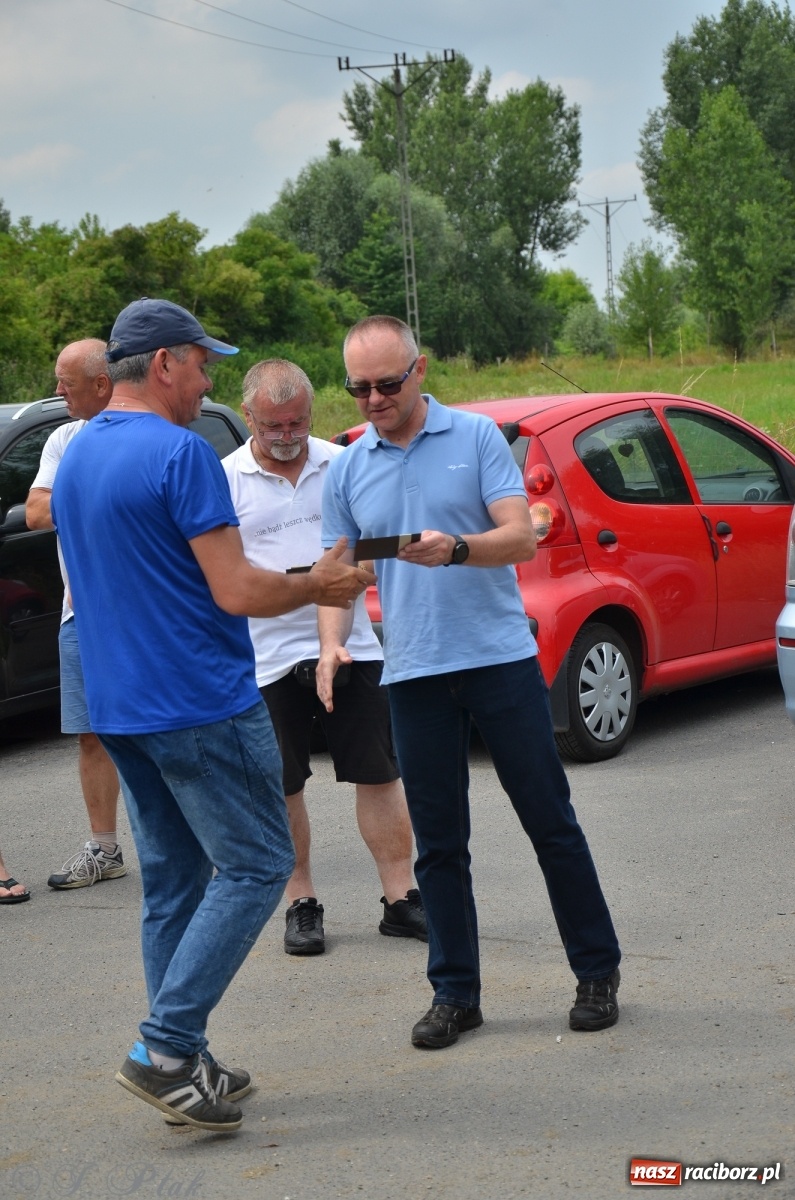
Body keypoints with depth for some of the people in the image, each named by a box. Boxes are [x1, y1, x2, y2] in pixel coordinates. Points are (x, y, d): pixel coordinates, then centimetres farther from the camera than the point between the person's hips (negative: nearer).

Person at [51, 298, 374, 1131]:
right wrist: (316, 587, 0)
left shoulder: (74, 458, 13)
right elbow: (237, 592, -18)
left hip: (118, 709, 9)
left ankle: (183, 1065, 16)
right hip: (201, 704, -9)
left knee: (172, 883, 14)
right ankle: (166, 1046, -7)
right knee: (254, 866, 0)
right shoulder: (180, 453, -15)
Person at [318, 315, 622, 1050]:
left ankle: (598, 972, 14)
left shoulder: (477, 439, -1)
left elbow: (521, 538, -9)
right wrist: (332, 643, -9)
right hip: (415, 675, 3)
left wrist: (455, 548, -28)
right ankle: (455, 994, 15)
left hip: (501, 658, -3)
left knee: (550, 821, 3)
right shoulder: (348, 471, 8)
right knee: (439, 844, 7)